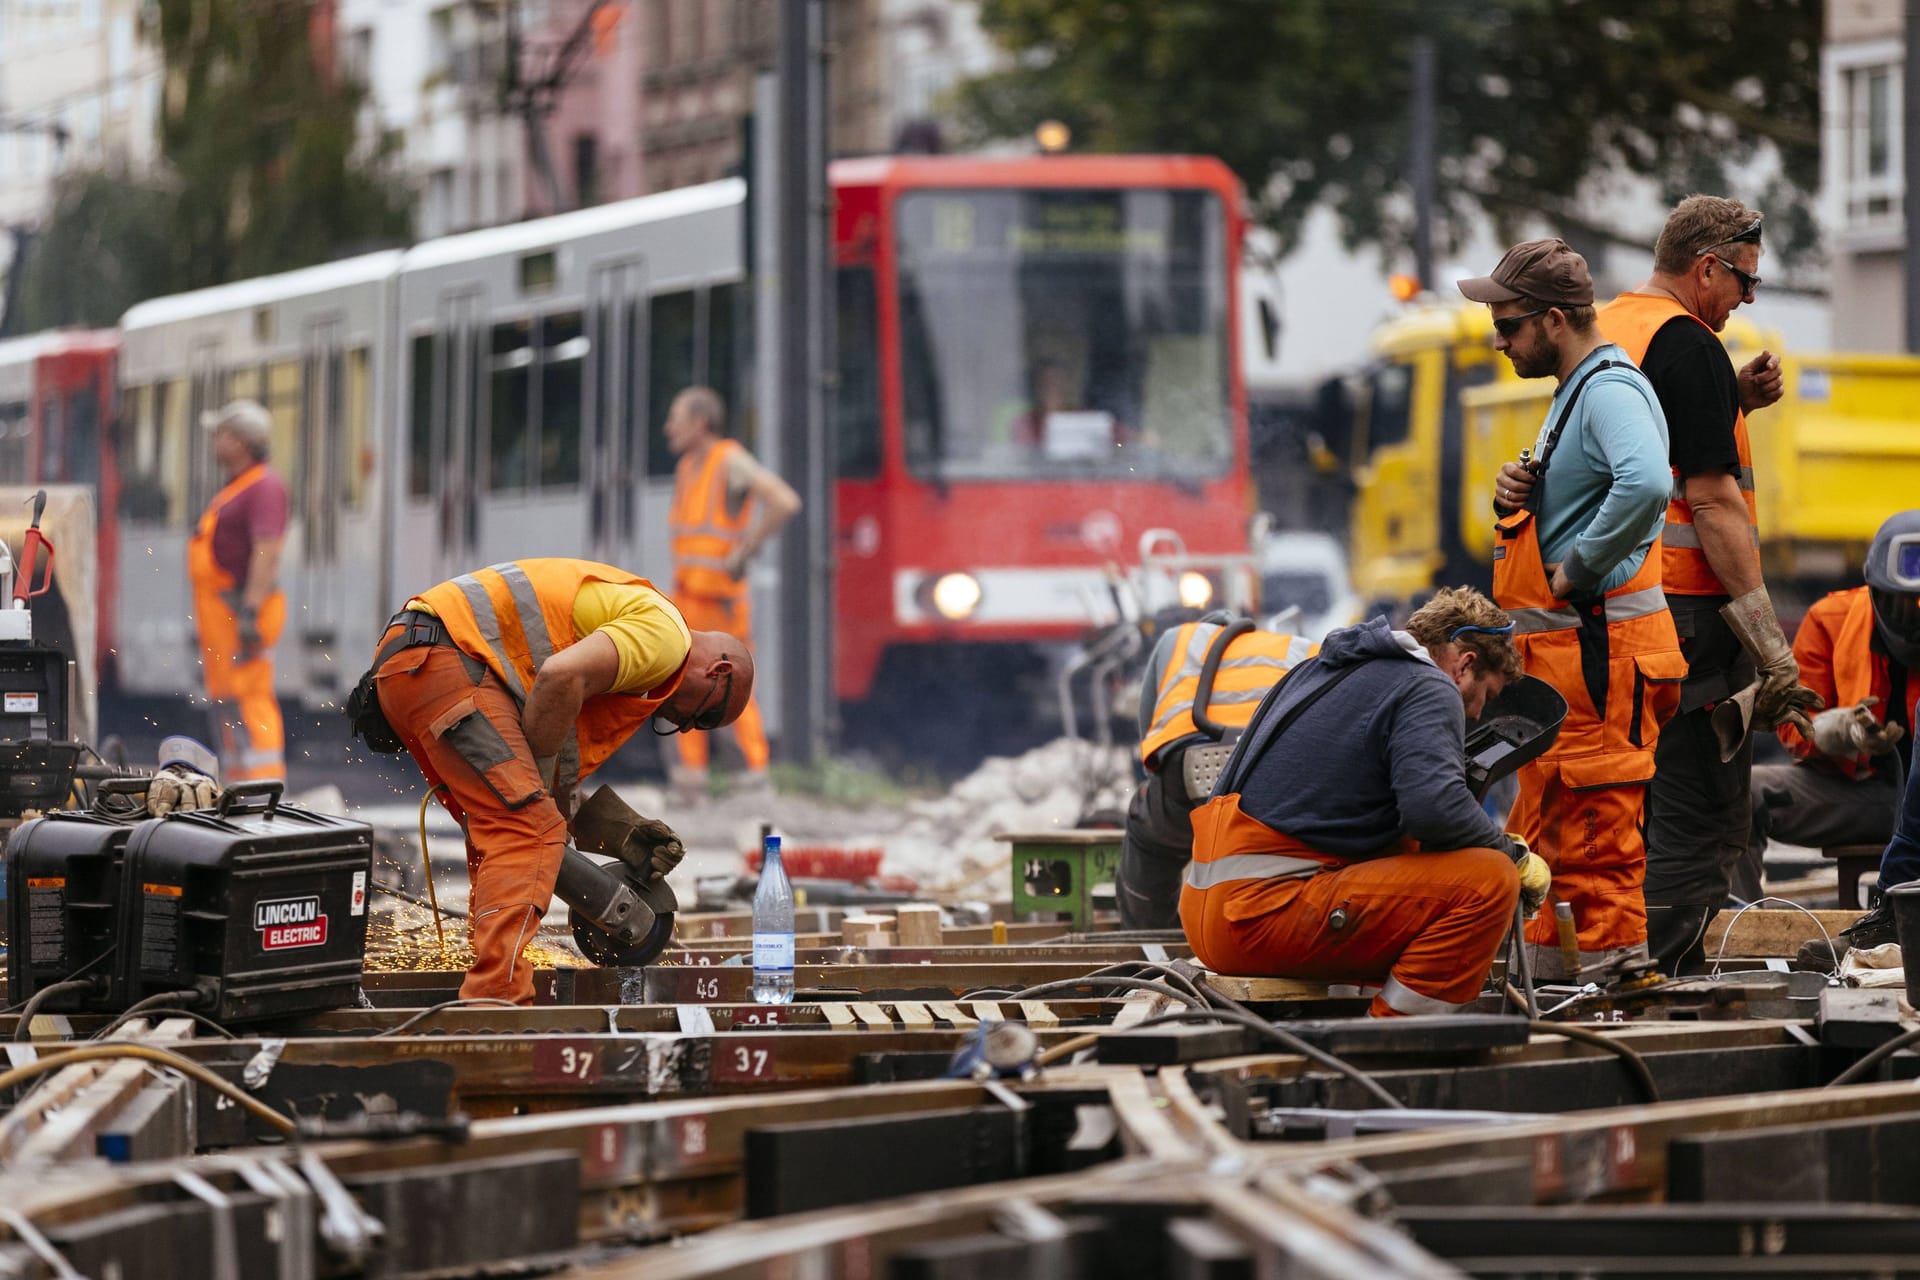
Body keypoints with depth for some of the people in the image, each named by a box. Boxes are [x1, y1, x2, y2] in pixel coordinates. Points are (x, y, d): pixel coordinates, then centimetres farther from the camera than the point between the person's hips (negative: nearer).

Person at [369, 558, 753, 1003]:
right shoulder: (666, 631, -4)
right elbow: (561, 676, -20)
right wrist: (540, 777, -8)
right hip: (441, 658, -10)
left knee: (501, 833, 18)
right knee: (528, 827, -14)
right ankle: (497, 1000, -24)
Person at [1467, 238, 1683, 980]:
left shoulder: (1611, 392, -16)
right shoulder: (1573, 391, 18)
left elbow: (1645, 486, -36)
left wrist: (1579, 567, -25)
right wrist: (1513, 495, 5)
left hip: (1600, 652, -11)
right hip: (1558, 654, 11)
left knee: (1598, 844, -8)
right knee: (1543, 840, 16)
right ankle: (1549, 976, 24)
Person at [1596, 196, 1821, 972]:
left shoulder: (1602, 330, 16)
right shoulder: (1687, 345, -13)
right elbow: (1712, 500, -18)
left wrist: (1734, 402, 13)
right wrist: (1770, 644, -18)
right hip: (1683, 609, -9)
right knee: (1700, 821, -6)